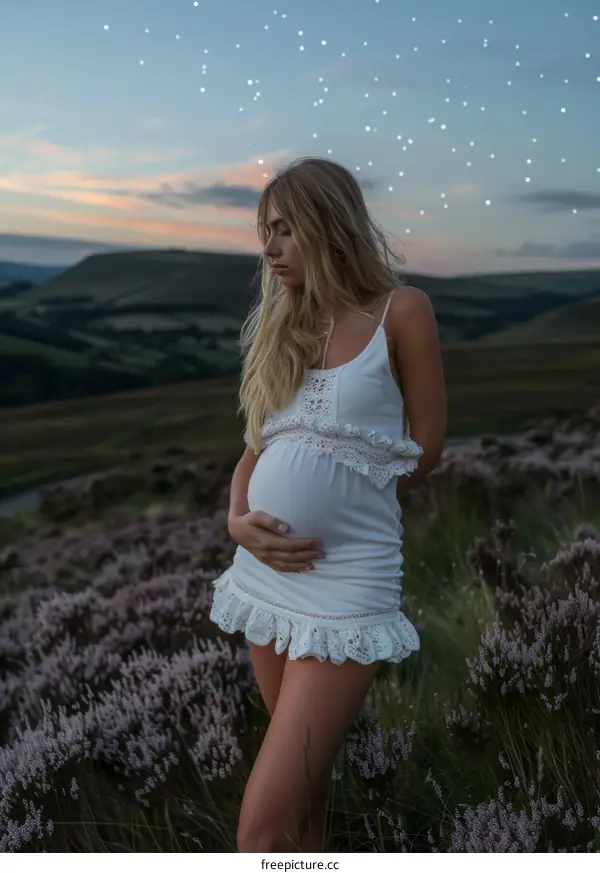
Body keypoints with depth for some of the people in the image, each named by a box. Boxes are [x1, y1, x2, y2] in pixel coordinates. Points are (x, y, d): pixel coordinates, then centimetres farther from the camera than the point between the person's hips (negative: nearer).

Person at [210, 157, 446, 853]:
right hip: (265, 571, 6)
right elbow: (258, 445, 12)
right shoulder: (281, 322, 11)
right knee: (302, 783, 19)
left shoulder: (401, 311, -5)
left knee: (262, 828, -8)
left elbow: (423, 449, -1)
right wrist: (239, 520, -7)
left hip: (346, 579, -6)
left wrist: (335, 497, 2)